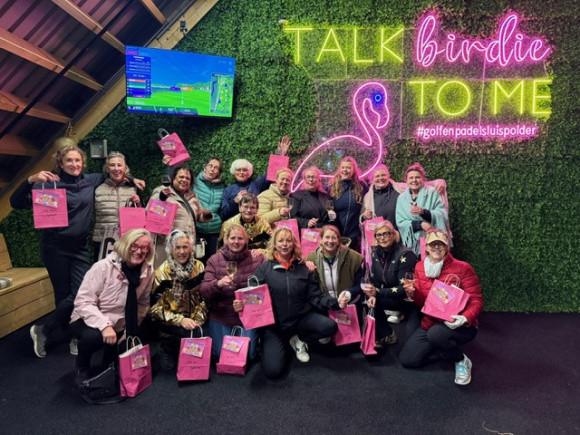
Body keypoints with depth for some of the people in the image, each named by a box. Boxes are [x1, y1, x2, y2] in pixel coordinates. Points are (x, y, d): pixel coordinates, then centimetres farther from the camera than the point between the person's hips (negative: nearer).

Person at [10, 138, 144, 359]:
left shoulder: (91, 181, 6)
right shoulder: (50, 184, -8)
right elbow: (16, 202, -12)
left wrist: (131, 179, 18)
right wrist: (31, 180, -26)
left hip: (80, 247, 4)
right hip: (55, 247, -4)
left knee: (81, 293, -5)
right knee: (64, 294, 0)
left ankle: (43, 331, 15)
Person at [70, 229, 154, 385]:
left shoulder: (148, 272, -7)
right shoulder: (104, 267, -21)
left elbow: (142, 304, 3)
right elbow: (83, 301, -23)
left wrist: (130, 333, -6)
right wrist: (104, 325, -35)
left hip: (119, 326, 5)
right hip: (88, 321, -4)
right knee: (92, 336, -36)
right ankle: (82, 367, -1)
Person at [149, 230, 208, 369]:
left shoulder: (199, 267, 2)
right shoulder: (162, 272, -8)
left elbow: (204, 297, 6)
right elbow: (156, 308, -8)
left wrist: (198, 320, -9)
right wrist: (180, 320, -19)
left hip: (193, 320, 4)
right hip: (170, 322, -4)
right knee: (193, 334, -28)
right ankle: (167, 348, 2)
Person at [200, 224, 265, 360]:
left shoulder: (257, 259, -2)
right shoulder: (214, 260, -2)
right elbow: (204, 291, -8)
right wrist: (218, 284, -28)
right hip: (221, 316, 0)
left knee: (248, 354, -4)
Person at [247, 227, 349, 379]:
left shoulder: (303, 269, 5)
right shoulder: (264, 268, -2)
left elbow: (316, 296, 3)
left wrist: (336, 303, -14)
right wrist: (242, 305, -26)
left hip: (301, 318, 3)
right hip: (273, 323, -3)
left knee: (330, 326, -23)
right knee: (273, 370, -20)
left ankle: (297, 340, 5)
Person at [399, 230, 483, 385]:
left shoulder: (463, 268, -14)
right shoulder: (420, 267, 1)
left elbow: (476, 301, -13)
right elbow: (420, 302, 6)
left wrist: (465, 319, -32)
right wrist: (412, 292, -17)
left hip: (459, 326, -5)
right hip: (429, 324, 6)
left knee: (436, 334, -39)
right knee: (407, 359, -2)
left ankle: (462, 361, -6)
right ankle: (442, 346, 23)